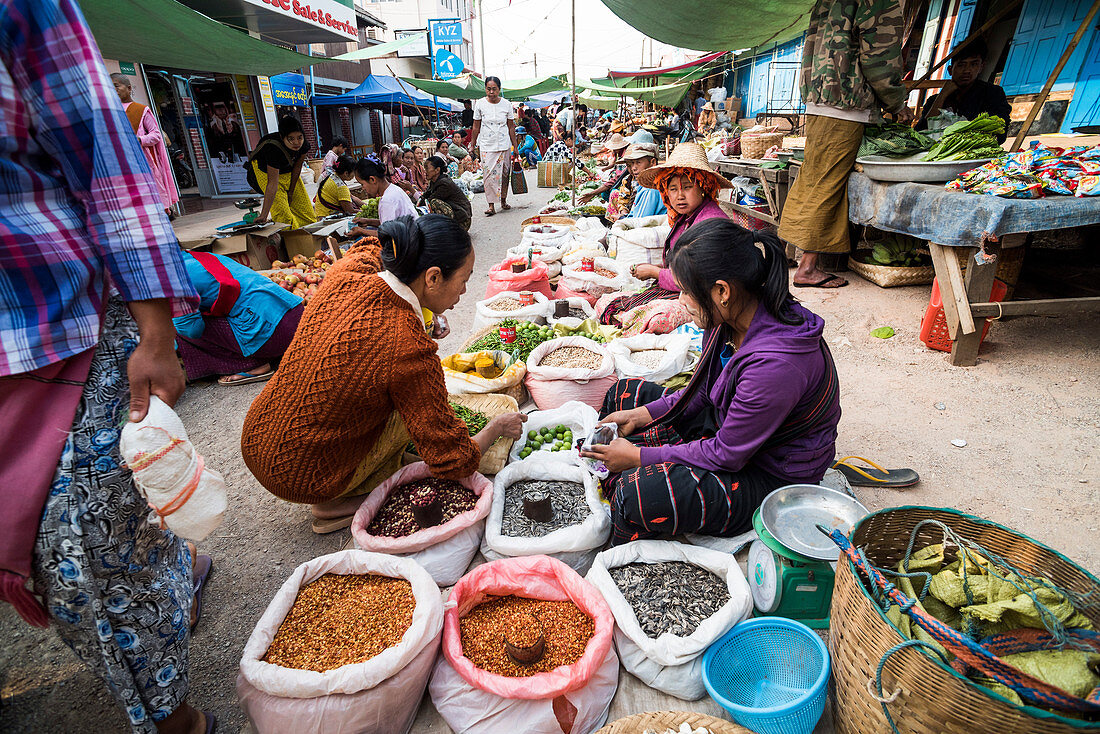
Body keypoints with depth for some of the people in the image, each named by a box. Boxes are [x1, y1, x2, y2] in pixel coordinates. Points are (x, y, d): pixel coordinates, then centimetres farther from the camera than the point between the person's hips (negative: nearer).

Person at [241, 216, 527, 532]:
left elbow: (372, 249, 19)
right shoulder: (410, 350, -30)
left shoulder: (348, 270, -11)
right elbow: (452, 460, -22)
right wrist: (498, 426, -2)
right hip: (299, 479, -7)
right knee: (415, 405, 0)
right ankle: (335, 505, 5)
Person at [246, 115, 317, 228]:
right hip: (264, 171, -6)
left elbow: (297, 167, -7)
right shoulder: (274, 148, -40)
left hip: (287, 170, 6)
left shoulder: (304, 145, -25)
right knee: (283, 216, -21)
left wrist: (291, 192, -3)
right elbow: (272, 184, -43)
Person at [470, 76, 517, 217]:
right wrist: (472, 145, 7)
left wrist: (515, 146, 5)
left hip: (504, 145, 1)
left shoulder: (506, 104, 1)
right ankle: (491, 205, -3)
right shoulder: (480, 104, -1)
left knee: (504, 173, 6)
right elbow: (476, 127, 5)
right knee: (489, 174, -7)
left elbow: (511, 127, 6)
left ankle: (503, 200, 22)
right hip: (486, 145, -1)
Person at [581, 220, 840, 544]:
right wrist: (640, 415, -2)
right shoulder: (730, 317, -9)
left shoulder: (776, 361, -35)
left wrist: (640, 457, -18)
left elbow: (725, 455, -26)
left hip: (771, 478, -9)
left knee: (640, 492, -31)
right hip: (727, 427, 9)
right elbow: (703, 392, 6)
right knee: (624, 394, 9)